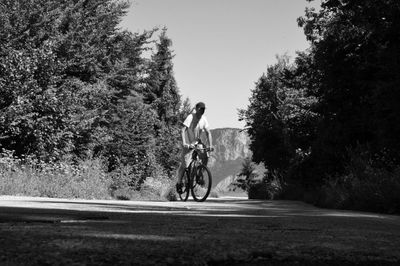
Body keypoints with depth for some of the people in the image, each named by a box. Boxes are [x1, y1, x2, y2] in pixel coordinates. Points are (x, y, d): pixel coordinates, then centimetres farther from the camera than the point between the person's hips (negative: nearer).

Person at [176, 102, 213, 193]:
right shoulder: (190, 117, -19)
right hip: (188, 144, -5)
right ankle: (179, 183, 9)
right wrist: (184, 143, -40)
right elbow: (182, 130, -28)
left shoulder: (204, 119, -3)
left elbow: (208, 133, 1)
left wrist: (210, 145, -12)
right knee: (184, 164, -10)